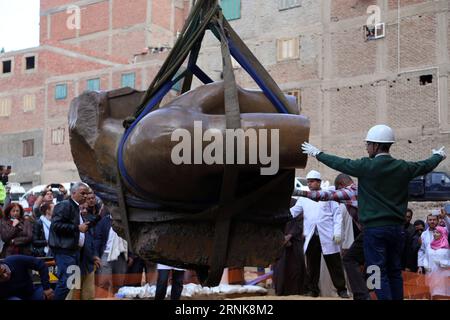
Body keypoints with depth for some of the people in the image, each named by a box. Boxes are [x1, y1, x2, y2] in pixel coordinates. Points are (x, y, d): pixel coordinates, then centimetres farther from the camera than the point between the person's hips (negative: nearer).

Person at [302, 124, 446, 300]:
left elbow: (340, 163, 0)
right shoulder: (403, 167, 3)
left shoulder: (366, 166, -11)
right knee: (394, 271, 13)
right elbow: (426, 166, 20)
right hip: (396, 227, 5)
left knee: (379, 273, -3)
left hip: (375, 228, -5)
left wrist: (317, 153, 15)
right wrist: (438, 155, 42)